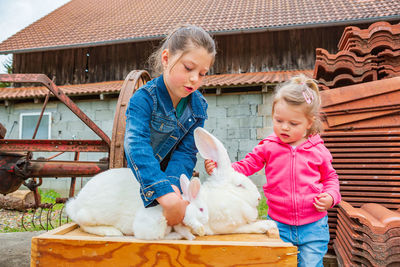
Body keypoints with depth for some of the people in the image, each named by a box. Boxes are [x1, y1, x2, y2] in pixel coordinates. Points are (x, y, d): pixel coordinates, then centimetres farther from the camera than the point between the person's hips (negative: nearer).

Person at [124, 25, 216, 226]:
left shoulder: (199, 106, -7)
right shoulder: (144, 98, -21)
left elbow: (185, 152, -12)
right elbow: (136, 146, -36)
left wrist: (173, 185, -32)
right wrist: (166, 194, -48)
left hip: (173, 179, 3)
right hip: (140, 185, -2)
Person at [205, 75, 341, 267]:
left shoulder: (318, 150, 0)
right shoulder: (268, 147, -2)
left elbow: (330, 177, 14)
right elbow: (244, 167, -1)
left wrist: (330, 196, -4)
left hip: (313, 227, 0)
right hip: (279, 226, 0)